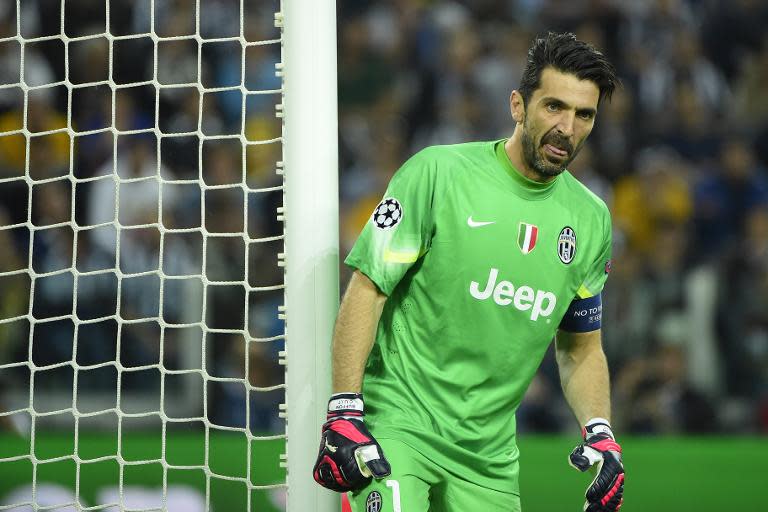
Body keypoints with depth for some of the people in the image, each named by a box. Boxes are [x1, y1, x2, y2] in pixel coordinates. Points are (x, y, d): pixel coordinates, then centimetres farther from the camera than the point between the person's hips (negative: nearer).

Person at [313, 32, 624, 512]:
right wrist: (344, 412, -15)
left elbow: (582, 348, 19)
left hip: (489, 454, 5)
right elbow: (367, 290, -8)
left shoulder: (591, 220, 8)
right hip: (397, 422, -5)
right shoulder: (436, 173, -8)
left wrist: (600, 433, 3)